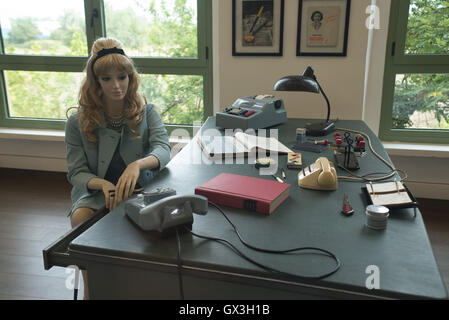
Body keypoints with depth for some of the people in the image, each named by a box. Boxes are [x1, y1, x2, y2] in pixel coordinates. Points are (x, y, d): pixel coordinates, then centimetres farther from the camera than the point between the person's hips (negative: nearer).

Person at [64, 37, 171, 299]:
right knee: (80, 217, -32)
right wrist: (103, 184, -26)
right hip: (96, 191, 1)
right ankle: (90, 290, -10)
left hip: (140, 189, 0)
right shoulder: (78, 122, 1)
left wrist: (138, 164, -39)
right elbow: (76, 172, -2)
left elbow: (163, 149, -15)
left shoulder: (147, 112, 1)